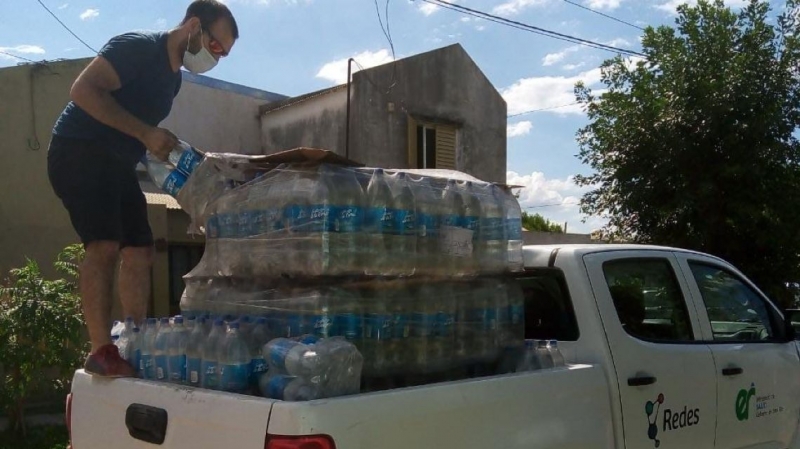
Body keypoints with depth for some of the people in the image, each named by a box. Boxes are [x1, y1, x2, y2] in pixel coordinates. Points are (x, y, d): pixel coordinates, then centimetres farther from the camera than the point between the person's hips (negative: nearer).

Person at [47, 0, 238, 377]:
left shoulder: (173, 77, 13)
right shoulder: (137, 48, -14)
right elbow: (83, 91, -24)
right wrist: (145, 133, -26)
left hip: (117, 163, 9)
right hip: (80, 154, -9)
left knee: (139, 252, 4)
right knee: (105, 245, -23)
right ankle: (101, 351, -22)